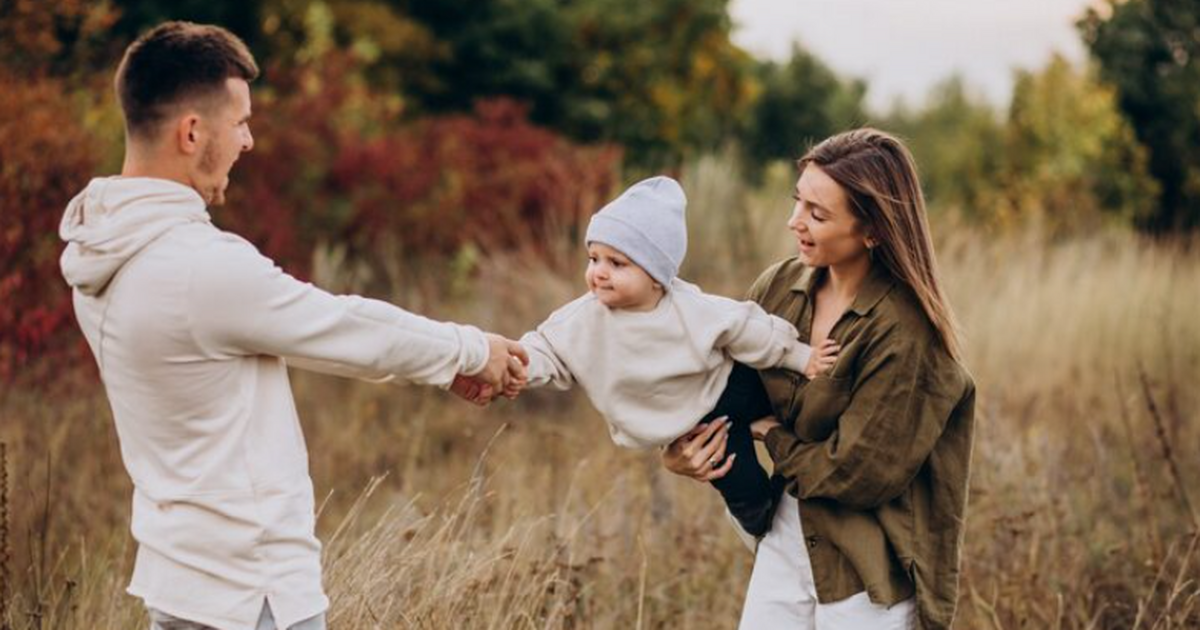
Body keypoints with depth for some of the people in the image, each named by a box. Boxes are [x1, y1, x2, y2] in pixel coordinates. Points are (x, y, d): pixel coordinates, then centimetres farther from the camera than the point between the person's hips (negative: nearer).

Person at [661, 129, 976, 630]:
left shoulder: (902, 333, -21)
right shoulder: (780, 286, -2)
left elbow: (857, 472, -19)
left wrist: (773, 437, -7)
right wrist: (680, 451, -13)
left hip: (866, 576, -6)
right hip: (786, 545, 6)